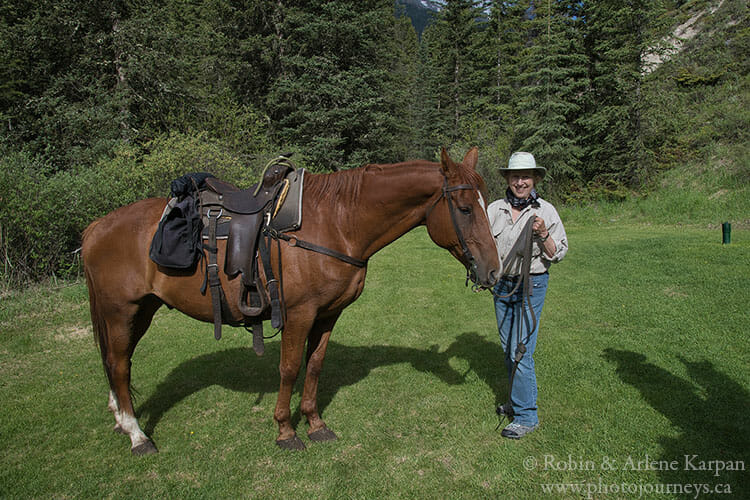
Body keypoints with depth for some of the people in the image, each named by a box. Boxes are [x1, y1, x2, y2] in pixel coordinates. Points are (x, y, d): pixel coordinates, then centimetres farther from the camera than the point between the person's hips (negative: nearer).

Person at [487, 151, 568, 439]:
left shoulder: (546, 211, -5)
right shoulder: (495, 209, 3)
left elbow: (558, 254, -3)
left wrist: (544, 235, -19)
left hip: (531, 286, -4)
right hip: (502, 285, 5)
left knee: (521, 351, -7)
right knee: (508, 348, 15)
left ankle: (526, 416, 6)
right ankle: (518, 401, 34)